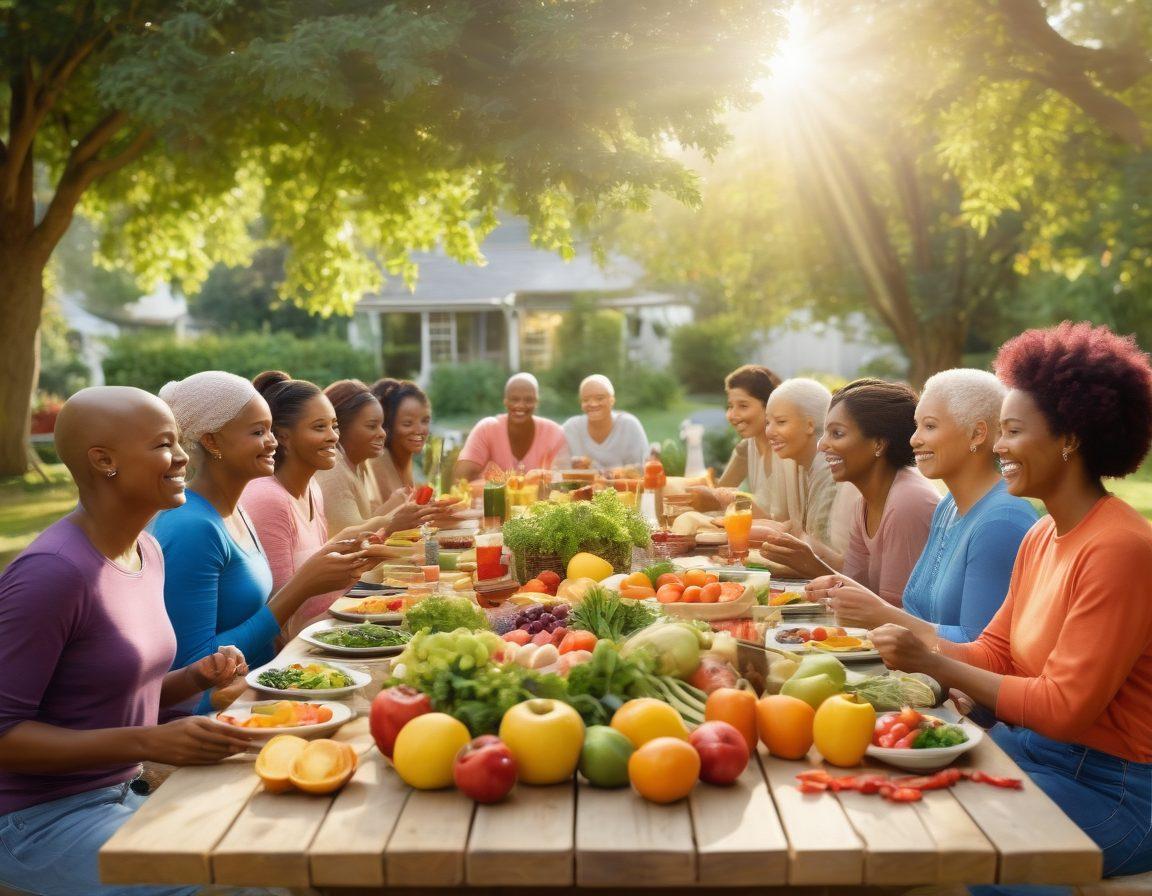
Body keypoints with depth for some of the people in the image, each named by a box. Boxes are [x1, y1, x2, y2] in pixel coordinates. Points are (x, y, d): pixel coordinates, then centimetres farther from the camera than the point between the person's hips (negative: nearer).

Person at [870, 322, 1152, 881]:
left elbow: (1063, 707, -22)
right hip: (1026, 746, 7)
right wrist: (886, 621, -7)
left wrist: (934, 664, -20)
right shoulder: (1041, 537, 6)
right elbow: (995, 653, 6)